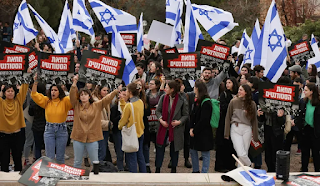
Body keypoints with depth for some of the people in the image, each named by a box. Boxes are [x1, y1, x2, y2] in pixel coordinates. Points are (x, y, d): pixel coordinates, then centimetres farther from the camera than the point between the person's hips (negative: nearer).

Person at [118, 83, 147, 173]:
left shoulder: (129, 105, -21)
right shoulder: (141, 102, 0)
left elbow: (123, 120, -13)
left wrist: (120, 126, 10)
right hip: (140, 132, 7)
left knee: (131, 158, 1)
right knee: (140, 156, 17)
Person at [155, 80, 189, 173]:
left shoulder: (182, 101, -11)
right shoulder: (163, 98, -3)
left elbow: (186, 115, -3)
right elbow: (158, 110, 4)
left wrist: (179, 121, -19)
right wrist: (161, 120, -12)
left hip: (175, 129, -2)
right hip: (164, 127, 2)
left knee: (174, 148, 11)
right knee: (160, 147, 2)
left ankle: (173, 168, 27)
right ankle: (157, 169, 12)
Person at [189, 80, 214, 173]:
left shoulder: (206, 103, -17)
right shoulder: (197, 101, 10)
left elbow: (203, 120, -20)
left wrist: (194, 131, -15)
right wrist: (191, 128, -1)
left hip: (204, 133, -9)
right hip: (195, 132, 9)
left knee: (205, 154, 1)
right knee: (192, 150, 16)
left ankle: (204, 173, 8)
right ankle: (195, 171, 30)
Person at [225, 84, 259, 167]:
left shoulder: (252, 104, 4)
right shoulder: (233, 102, 2)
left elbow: (254, 120, 9)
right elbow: (228, 118, 5)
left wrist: (255, 136, 7)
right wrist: (226, 133, 3)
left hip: (247, 130, 1)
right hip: (235, 129, -1)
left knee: (244, 153, 2)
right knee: (241, 154, -12)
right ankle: (250, 165, 14)